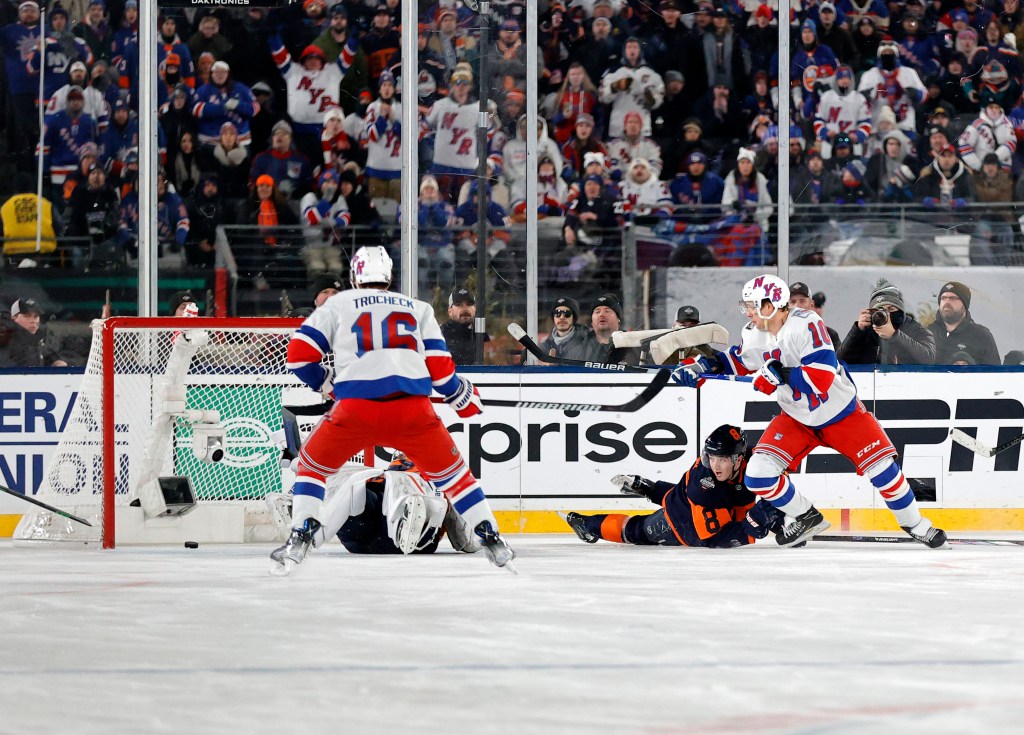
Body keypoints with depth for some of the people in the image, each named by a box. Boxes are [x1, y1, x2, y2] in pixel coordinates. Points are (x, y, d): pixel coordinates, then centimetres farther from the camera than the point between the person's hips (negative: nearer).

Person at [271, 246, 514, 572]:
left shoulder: (338, 304, 19)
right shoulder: (418, 309, 22)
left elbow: (299, 355, 12)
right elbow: (440, 368, 13)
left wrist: (325, 382, 30)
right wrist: (462, 396, 32)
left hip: (356, 408, -1)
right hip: (413, 408, 1)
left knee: (313, 464, 20)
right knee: (451, 471, 19)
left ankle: (299, 538, 7)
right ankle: (492, 541, 14)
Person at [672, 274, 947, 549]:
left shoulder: (806, 325, -28)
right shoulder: (753, 335, -7)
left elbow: (822, 377, -35)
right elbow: (737, 361, 16)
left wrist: (780, 374, -39)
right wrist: (701, 365, 1)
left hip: (842, 413, -5)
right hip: (797, 420, 5)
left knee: (881, 468, -8)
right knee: (758, 474, -11)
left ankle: (916, 525, 16)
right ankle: (808, 519, 10)